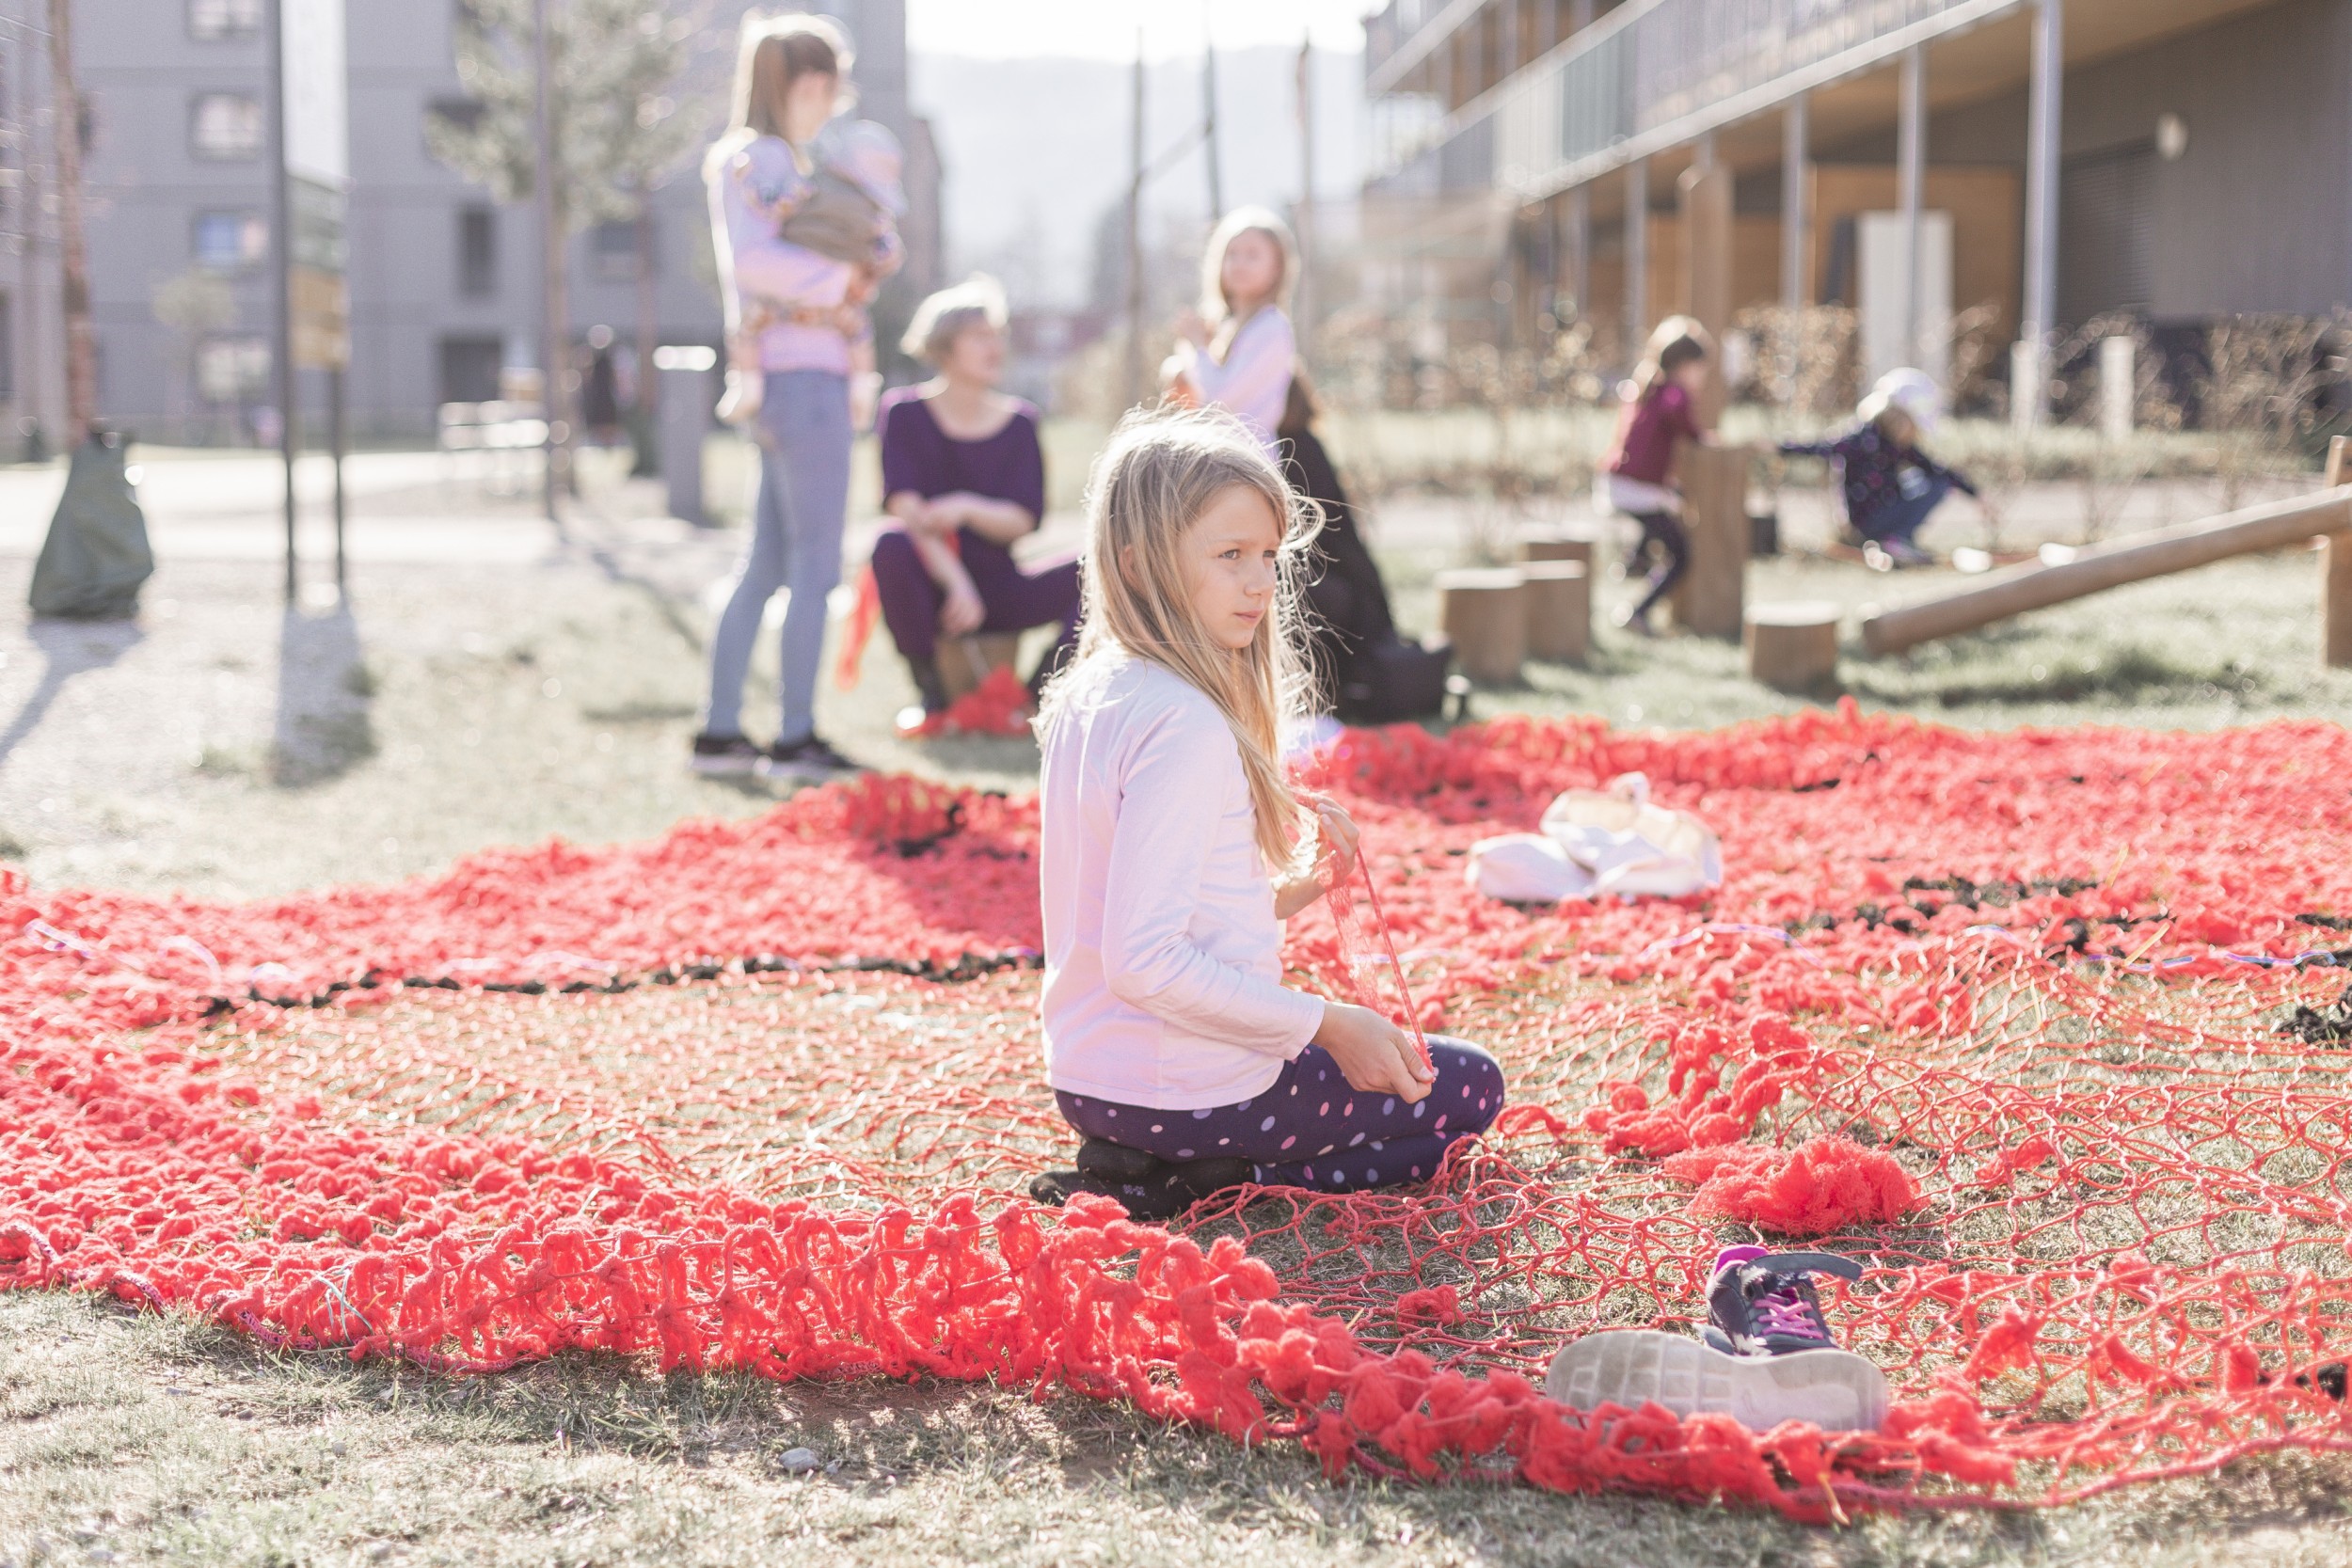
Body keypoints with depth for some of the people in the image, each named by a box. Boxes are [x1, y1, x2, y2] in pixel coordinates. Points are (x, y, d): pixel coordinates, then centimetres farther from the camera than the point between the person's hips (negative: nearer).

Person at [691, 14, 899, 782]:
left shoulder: (751, 158, 20)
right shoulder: (763, 156, -10)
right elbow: (752, 260, -25)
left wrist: (848, 289, -2)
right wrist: (840, 280, -16)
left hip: (782, 382, 10)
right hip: (805, 378, -10)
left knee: (766, 564, 12)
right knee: (816, 562, -5)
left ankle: (720, 731, 15)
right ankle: (796, 738, -2)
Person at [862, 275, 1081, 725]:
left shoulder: (1018, 422, 8)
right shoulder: (906, 413, -1)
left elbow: (1024, 522, -1)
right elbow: (907, 510, -13)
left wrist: (967, 508, -22)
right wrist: (957, 583, -26)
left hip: (998, 592, 3)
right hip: (930, 588, -3)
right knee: (892, 544, -36)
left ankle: (1036, 694, -9)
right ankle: (931, 692, -19)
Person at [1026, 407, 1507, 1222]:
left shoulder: (1088, 696, 5)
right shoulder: (1185, 725, -24)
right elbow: (1144, 960, -30)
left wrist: (1280, 895, 3)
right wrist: (1326, 1023, -22)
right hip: (1187, 1090, -9)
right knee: (1469, 1087, 12)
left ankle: (1159, 1172, 11)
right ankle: (1192, 1182, -3)